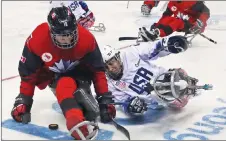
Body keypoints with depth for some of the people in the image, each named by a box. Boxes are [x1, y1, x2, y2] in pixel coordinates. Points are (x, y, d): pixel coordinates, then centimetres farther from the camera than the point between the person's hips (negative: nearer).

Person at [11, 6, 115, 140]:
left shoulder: (87, 39, -29)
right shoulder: (36, 40, -29)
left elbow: (98, 70, -18)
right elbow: (28, 73, -16)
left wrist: (105, 99, -19)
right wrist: (23, 101, -15)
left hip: (78, 71, 2)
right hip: (54, 74, -1)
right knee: (64, 85, -35)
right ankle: (78, 121, -55)